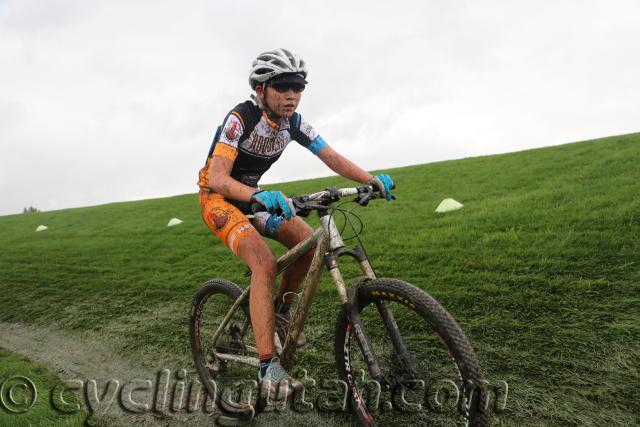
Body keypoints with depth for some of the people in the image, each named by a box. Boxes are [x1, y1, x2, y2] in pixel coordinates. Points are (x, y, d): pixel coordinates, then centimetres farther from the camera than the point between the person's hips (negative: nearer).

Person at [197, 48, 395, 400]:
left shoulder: (294, 123, -7)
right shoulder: (240, 118, -25)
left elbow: (333, 159, -10)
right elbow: (217, 178, -34)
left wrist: (372, 179, -27)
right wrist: (259, 195, -53)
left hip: (254, 196, 6)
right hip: (218, 199, -6)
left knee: (309, 243, -10)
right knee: (265, 264, -27)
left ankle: (280, 310, 14)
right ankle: (268, 367, -23)